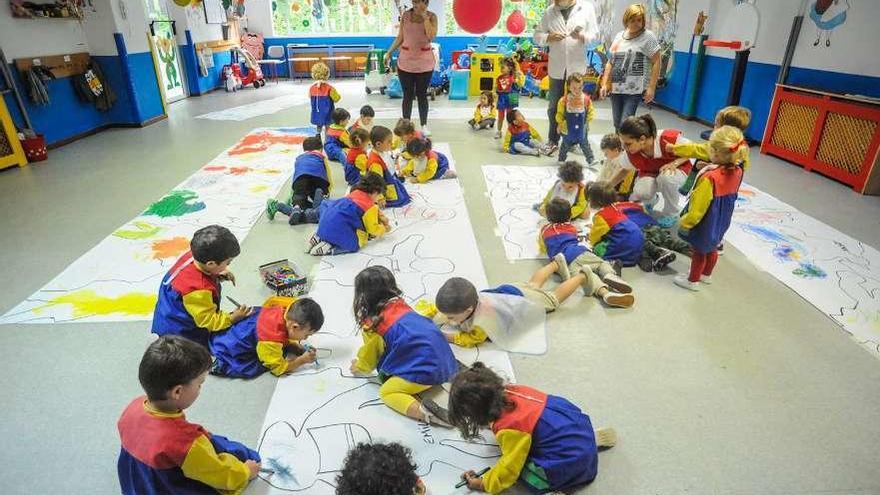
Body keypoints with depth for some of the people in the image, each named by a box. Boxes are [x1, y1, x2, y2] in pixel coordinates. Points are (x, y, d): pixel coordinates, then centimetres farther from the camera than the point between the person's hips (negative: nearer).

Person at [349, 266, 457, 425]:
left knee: (386, 392, 4)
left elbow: (370, 355, 14)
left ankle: (424, 413, -22)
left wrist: (359, 367, 36)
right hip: (443, 358, 7)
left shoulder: (372, 324, -4)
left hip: (424, 370, -7)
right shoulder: (400, 304, 14)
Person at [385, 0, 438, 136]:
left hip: (425, 61, -1)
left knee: (422, 94, 7)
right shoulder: (405, 15, 1)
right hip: (406, 61, 1)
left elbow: (431, 36, -17)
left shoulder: (432, 16, -3)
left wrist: (425, 17, -16)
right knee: (408, 95, 5)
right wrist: (389, 52, 3)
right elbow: (400, 37, 7)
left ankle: (424, 126, 19)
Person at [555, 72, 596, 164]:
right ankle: (561, 159, 30)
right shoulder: (564, 100, -13)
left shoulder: (586, 99, -8)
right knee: (566, 145, 14)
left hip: (582, 129, 1)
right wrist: (560, 123, -3)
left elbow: (590, 111, 7)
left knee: (585, 144, 9)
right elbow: (560, 114, -1)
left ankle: (590, 159, 16)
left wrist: (587, 121, 2)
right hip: (568, 129, -1)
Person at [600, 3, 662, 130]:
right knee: (617, 124, 10)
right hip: (616, 88, 6)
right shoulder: (619, 36, 12)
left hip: (634, 89, -5)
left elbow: (656, 62, -6)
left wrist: (651, 87, -13)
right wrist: (604, 84, 11)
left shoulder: (648, 36, -4)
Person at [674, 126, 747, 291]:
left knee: (699, 252, 13)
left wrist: (684, 222, -12)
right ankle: (706, 275, 46)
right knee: (712, 248, 26)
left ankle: (693, 280, 31)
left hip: (705, 223, -7)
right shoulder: (737, 172, -13)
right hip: (721, 222, 7)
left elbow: (698, 208, -26)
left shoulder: (710, 178, -33)